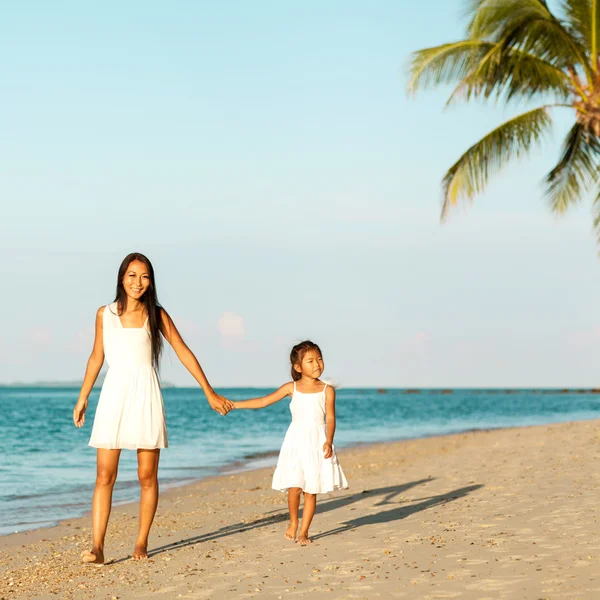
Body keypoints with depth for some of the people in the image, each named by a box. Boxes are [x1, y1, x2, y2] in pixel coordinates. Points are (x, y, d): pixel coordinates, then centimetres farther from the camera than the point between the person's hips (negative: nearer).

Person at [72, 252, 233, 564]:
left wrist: (210, 393, 7)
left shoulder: (156, 315, 5)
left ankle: (141, 543, 11)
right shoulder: (105, 314, 7)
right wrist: (82, 397, 19)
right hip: (114, 395, 0)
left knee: (147, 476, 1)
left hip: (145, 397, 0)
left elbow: (184, 353, 8)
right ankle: (97, 548, -12)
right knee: (104, 475, -7)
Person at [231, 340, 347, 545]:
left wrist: (329, 441, -18)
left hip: (317, 442, 0)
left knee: (311, 490, 0)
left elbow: (330, 418, -2)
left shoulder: (327, 390, 2)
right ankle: (293, 522, 17)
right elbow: (263, 401, 7)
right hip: (296, 442, 0)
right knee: (295, 487, -9)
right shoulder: (292, 388, 5)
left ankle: (304, 531, 11)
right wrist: (234, 405, 4)